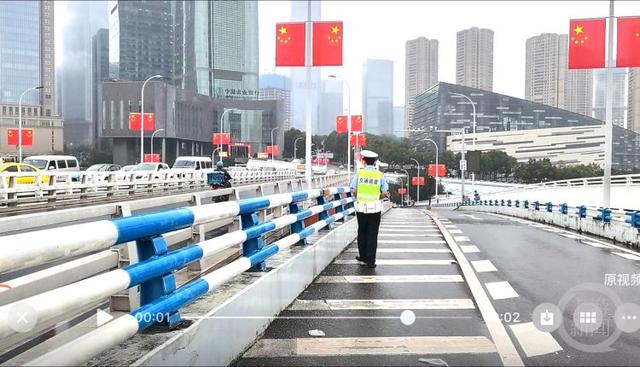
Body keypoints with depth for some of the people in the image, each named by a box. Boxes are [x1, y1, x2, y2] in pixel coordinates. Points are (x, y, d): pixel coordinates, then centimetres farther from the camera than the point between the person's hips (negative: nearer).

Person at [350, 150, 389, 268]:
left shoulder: (359, 173, -3)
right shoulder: (380, 175, -2)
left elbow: (354, 191, -5)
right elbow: (385, 193, -3)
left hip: (361, 206, 1)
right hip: (375, 208, -1)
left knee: (362, 232, 16)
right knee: (372, 234, 4)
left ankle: (363, 256, 29)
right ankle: (370, 261, 4)